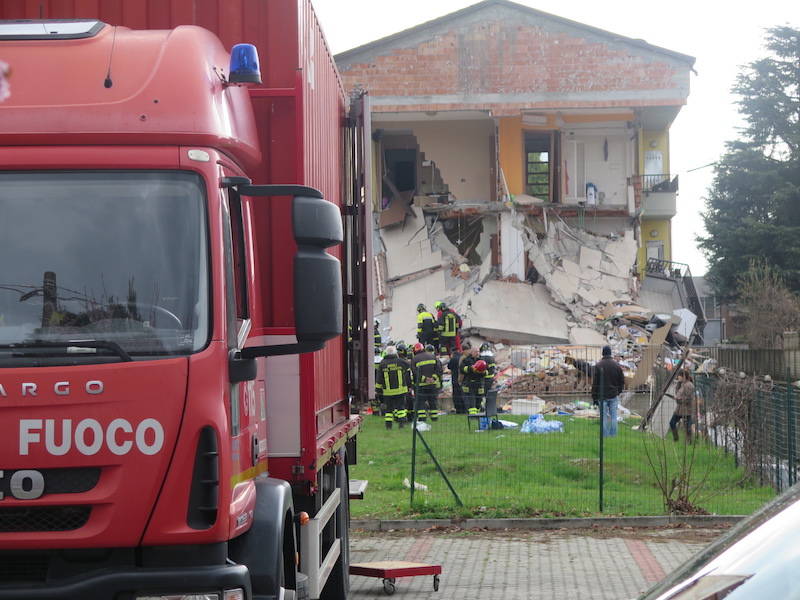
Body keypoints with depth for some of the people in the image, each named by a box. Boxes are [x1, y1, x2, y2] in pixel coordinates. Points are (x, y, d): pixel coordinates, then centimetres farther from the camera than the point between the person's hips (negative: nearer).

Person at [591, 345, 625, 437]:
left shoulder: (598, 366, -8)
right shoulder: (616, 365, 0)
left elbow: (595, 383, -6)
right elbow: (622, 381, 7)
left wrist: (594, 397, 0)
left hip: (602, 395, -2)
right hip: (614, 395, 2)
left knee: (604, 417, 3)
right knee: (613, 416, 7)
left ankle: (605, 435, 4)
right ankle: (613, 435, 9)